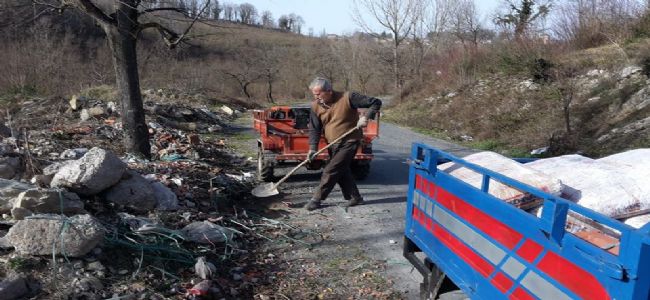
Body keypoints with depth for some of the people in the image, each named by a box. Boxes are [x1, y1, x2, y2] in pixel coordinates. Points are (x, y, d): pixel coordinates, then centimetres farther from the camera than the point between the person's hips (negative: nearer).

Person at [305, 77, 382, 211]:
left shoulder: (347, 98, -18)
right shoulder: (316, 106, -5)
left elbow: (376, 103, -14)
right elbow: (315, 129, -1)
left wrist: (366, 116, -28)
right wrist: (313, 148, -13)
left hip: (349, 142, -6)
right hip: (332, 144, 6)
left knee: (330, 171, -10)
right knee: (342, 172, 14)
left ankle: (316, 199, 1)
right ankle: (355, 197, 31)